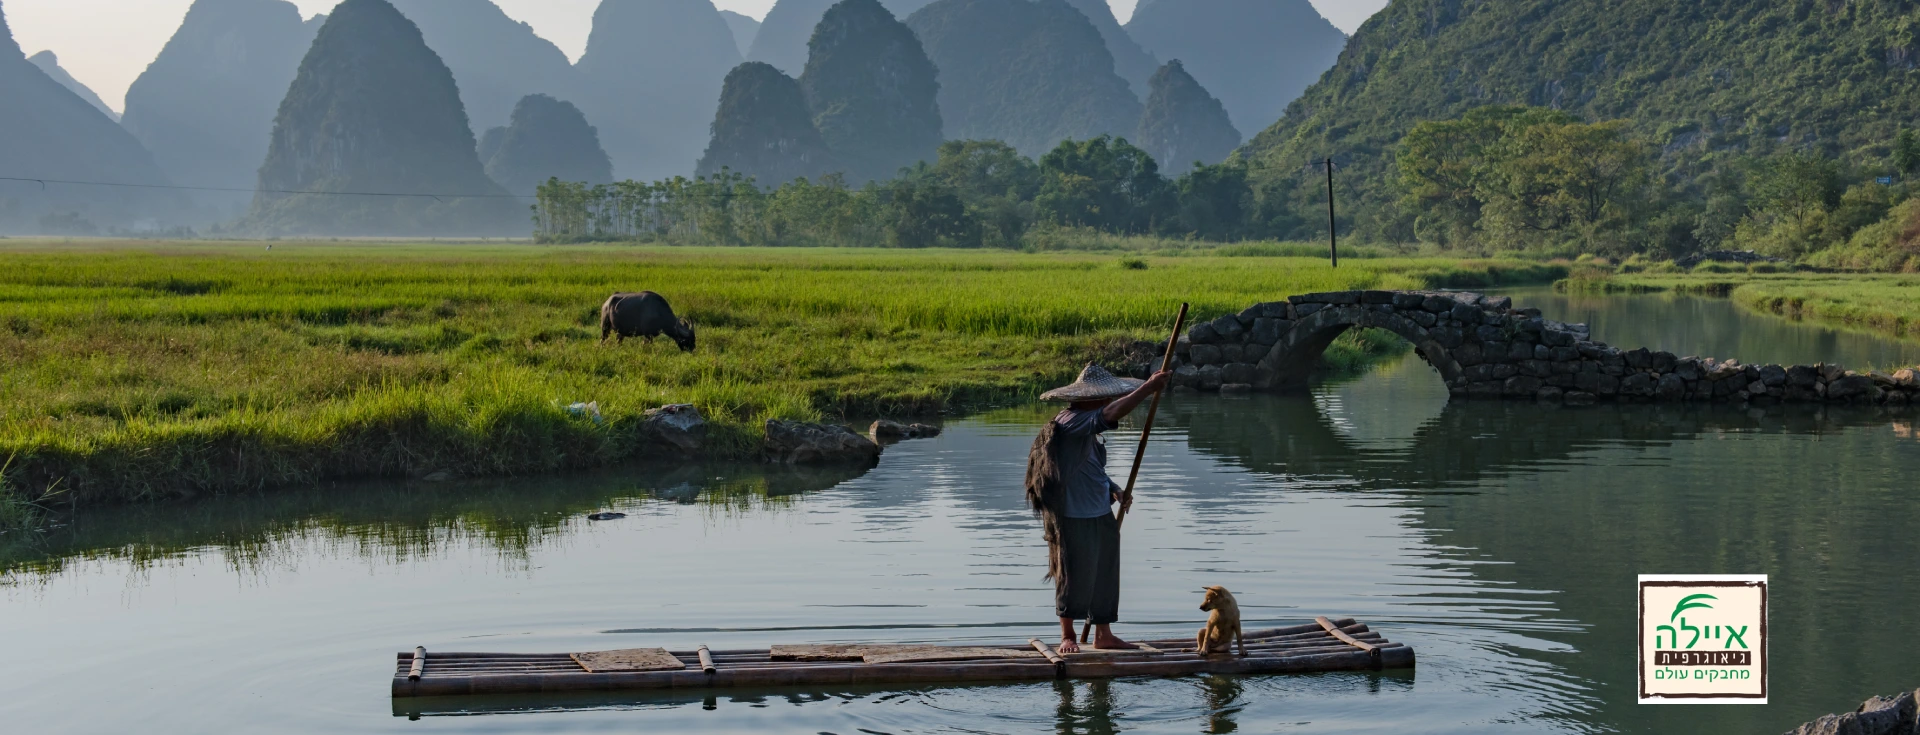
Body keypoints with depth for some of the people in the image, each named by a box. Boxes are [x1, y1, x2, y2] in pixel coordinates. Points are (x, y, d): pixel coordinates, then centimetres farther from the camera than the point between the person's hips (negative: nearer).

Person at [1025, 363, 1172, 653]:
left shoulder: (1088, 426, 12)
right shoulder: (1070, 422, -20)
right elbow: (1111, 415, -35)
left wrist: (1115, 490, 4)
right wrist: (1147, 388, -32)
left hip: (1101, 516, 9)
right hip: (1074, 518, -9)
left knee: (1105, 575, 14)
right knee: (1074, 577, 3)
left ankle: (1103, 635, 25)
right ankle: (1067, 636, 20)